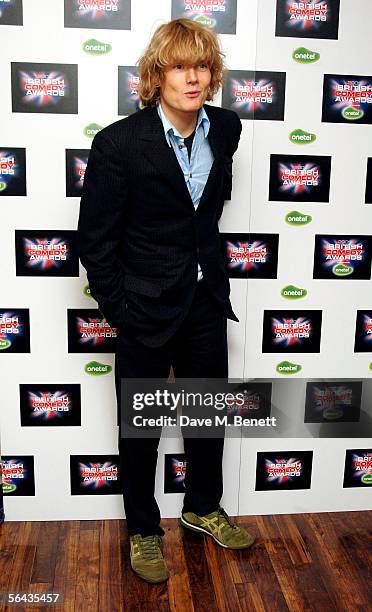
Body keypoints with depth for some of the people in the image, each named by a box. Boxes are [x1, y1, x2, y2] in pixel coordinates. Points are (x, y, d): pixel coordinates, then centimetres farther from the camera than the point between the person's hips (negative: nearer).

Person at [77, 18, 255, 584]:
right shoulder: (119, 142, -16)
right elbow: (94, 240, -11)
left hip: (206, 299, 5)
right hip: (146, 308, -5)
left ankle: (203, 507, 45)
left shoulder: (225, 127, -1)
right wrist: (120, 310, -10)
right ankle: (143, 529, 37)